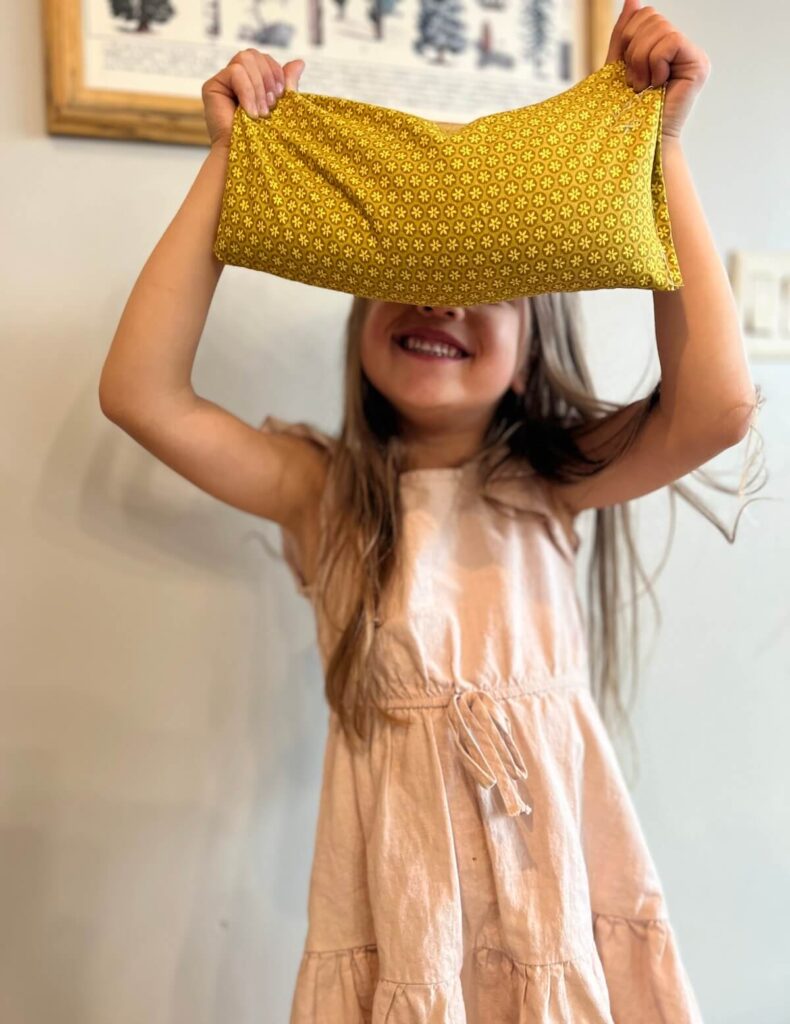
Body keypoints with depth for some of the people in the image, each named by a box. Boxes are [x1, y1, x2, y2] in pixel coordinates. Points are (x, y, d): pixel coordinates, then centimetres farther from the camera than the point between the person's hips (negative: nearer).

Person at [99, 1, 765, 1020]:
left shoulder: (546, 483, -2)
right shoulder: (324, 489, -3)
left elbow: (716, 406, -17)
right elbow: (140, 392, -14)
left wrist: (660, 146, -15)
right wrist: (228, 160, -12)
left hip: (561, 884, 1)